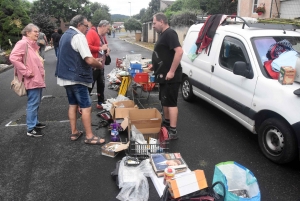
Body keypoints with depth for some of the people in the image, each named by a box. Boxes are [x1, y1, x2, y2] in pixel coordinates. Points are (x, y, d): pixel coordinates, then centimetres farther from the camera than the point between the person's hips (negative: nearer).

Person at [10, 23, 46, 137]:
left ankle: (35, 122, 31)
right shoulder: (22, 43, -13)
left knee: (36, 103, 18)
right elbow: (13, 58, -25)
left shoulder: (33, 45, 17)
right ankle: (31, 129, 0)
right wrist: (27, 72, -23)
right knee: (33, 104, -7)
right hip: (32, 80, -10)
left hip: (38, 79, 10)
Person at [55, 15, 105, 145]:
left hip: (66, 77, 10)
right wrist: (99, 64, -4)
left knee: (73, 105, 16)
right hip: (77, 78, -10)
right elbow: (89, 60, -25)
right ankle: (89, 137, 2)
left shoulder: (65, 35, 14)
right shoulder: (78, 36, -16)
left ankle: (74, 132, 24)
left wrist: (94, 60, 15)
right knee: (86, 107, -3)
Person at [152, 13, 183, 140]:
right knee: (164, 101, 19)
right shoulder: (163, 34, 16)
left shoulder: (169, 33, -16)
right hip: (164, 75, 10)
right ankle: (167, 123, 33)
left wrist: (172, 71, -28)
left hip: (170, 76, -10)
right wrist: (155, 67, 22)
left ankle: (173, 131, -3)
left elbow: (179, 51, -27)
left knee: (171, 102, -8)